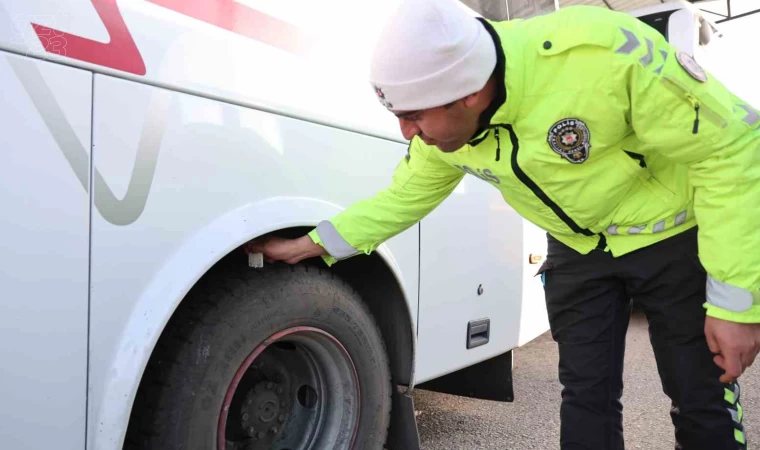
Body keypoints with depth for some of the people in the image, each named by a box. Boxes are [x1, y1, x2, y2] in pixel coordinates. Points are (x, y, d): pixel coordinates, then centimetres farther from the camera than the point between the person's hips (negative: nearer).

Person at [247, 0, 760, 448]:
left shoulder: (602, 53, -35)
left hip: (673, 235, -3)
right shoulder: (443, 120, -16)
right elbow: (404, 198, 1)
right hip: (577, 249, 4)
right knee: (586, 399, 6)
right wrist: (309, 246, -5)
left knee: (705, 405, 4)